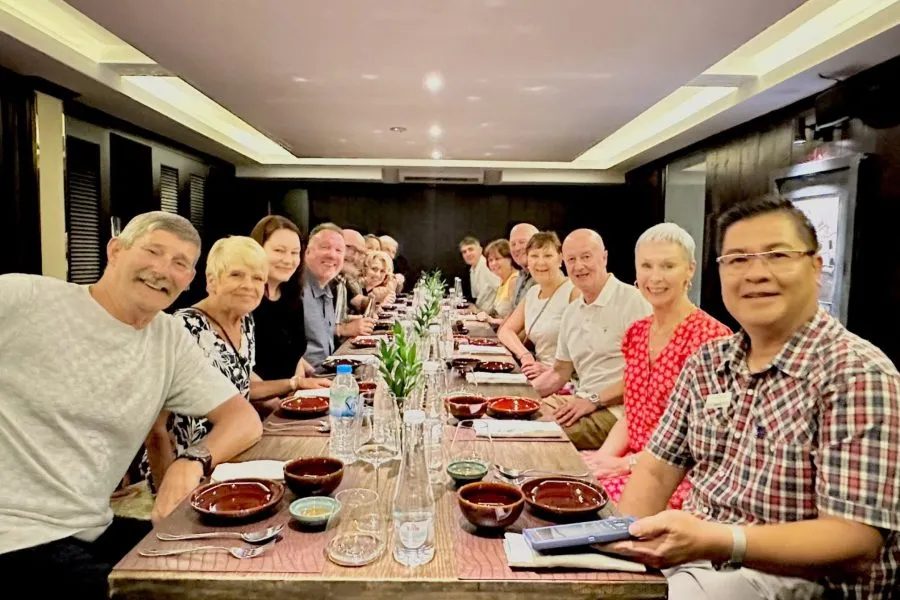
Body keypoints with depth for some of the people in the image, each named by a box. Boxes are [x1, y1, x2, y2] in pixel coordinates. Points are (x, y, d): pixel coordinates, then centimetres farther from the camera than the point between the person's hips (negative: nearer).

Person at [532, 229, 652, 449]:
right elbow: (560, 372, 21)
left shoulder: (633, 300, -10)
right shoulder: (571, 312, 15)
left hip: (617, 410, -7)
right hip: (583, 404, 7)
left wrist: (593, 400, -19)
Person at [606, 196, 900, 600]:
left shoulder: (857, 375, -16)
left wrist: (714, 541, -35)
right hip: (693, 555, 6)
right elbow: (656, 470, 5)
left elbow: (855, 541, -22)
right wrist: (627, 536, -14)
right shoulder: (707, 362, 3)